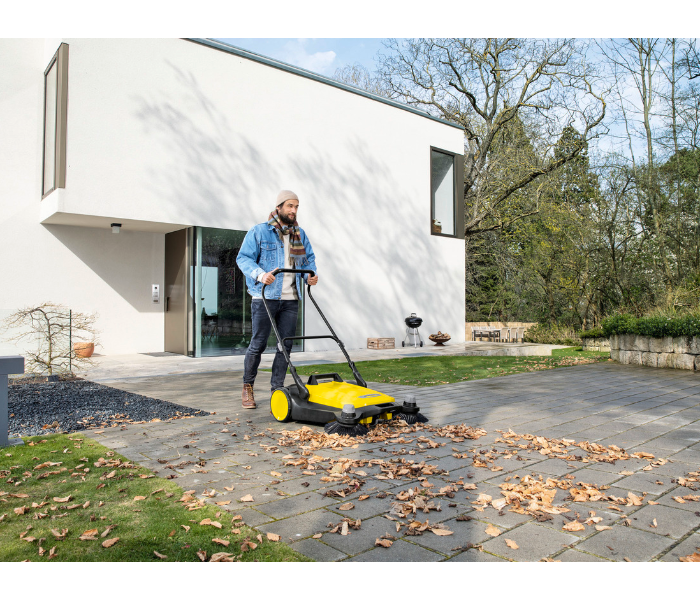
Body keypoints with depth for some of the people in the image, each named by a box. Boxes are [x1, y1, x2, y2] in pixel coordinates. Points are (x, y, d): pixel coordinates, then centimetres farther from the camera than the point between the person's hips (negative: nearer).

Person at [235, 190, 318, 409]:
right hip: (265, 297, -5)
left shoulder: (300, 234, 16)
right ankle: (247, 387, 17)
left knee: (286, 345, 3)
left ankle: (277, 390, 12)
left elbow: (309, 258, 22)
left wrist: (311, 275, 1)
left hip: (290, 299, 5)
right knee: (258, 344, -1)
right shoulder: (259, 232, 0)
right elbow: (243, 258, -4)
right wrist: (260, 274, -21)